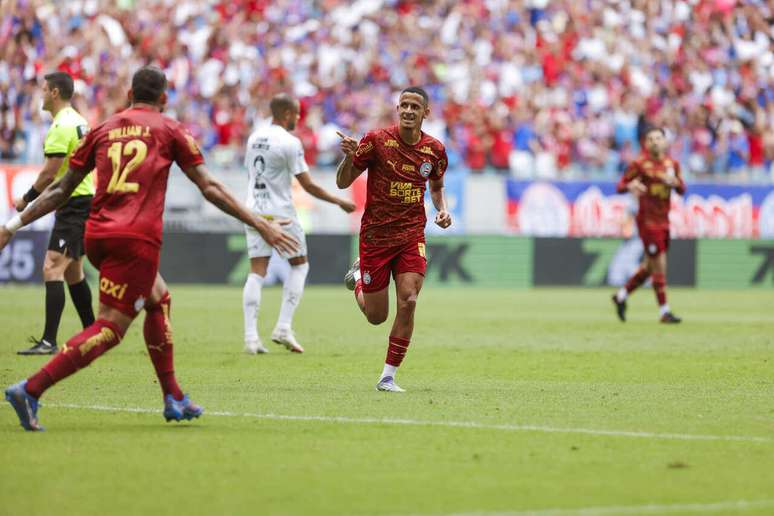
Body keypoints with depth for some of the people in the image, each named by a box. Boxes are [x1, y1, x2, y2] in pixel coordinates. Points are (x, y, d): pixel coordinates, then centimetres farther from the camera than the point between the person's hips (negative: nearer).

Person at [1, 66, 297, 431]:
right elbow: (210, 189, 6)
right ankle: (30, 390, -23)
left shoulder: (103, 130, 16)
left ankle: (174, 398, 25)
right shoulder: (169, 130, 7)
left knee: (158, 298, 26)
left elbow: (61, 189, 14)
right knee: (109, 329, -8)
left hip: (97, 235, 6)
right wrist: (261, 225, 11)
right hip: (137, 239, -6)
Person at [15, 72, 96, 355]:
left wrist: (26, 199, -5)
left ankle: (49, 341, -23)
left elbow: (49, 174, -19)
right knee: (73, 273, 19)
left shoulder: (61, 127, -17)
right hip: (84, 200, 10)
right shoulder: (78, 121, 14)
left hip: (73, 206, -10)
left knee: (52, 269, -15)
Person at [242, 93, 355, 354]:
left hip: (254, 212, 6)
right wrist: (339, 202, 0)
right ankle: (283, 328, 1)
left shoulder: (254, 137, 9)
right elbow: (308, 185, -11)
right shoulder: (290, 142, -12)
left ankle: (251, 336, -8)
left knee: (257, 272, 3)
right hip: (280, 213, -6)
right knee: (299, 264, 11)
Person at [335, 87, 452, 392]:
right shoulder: (377, 140, -9)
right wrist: (349, 158, -24)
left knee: (408, 302, -17)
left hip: (412, 235, 2)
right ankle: (358, 276, 41)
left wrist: (442, 209, 1)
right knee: (376, 316, 5)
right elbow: (343, 183, -4)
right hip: (375, 235, -2)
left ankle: (388, 377, -5)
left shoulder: (435, 150, 1)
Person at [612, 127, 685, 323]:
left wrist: (675, 182, -10)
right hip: (648, 220, -6)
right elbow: (620, 185, -5)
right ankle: (664, 311, -1)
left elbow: (682, 190, 13)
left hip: (664, 221, 6)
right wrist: (630, 186, -28)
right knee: (659, 266, -8)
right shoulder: (639, 164, -7)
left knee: (649, 266, 13)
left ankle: (621, 296, 31)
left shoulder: (672, 164, 9)